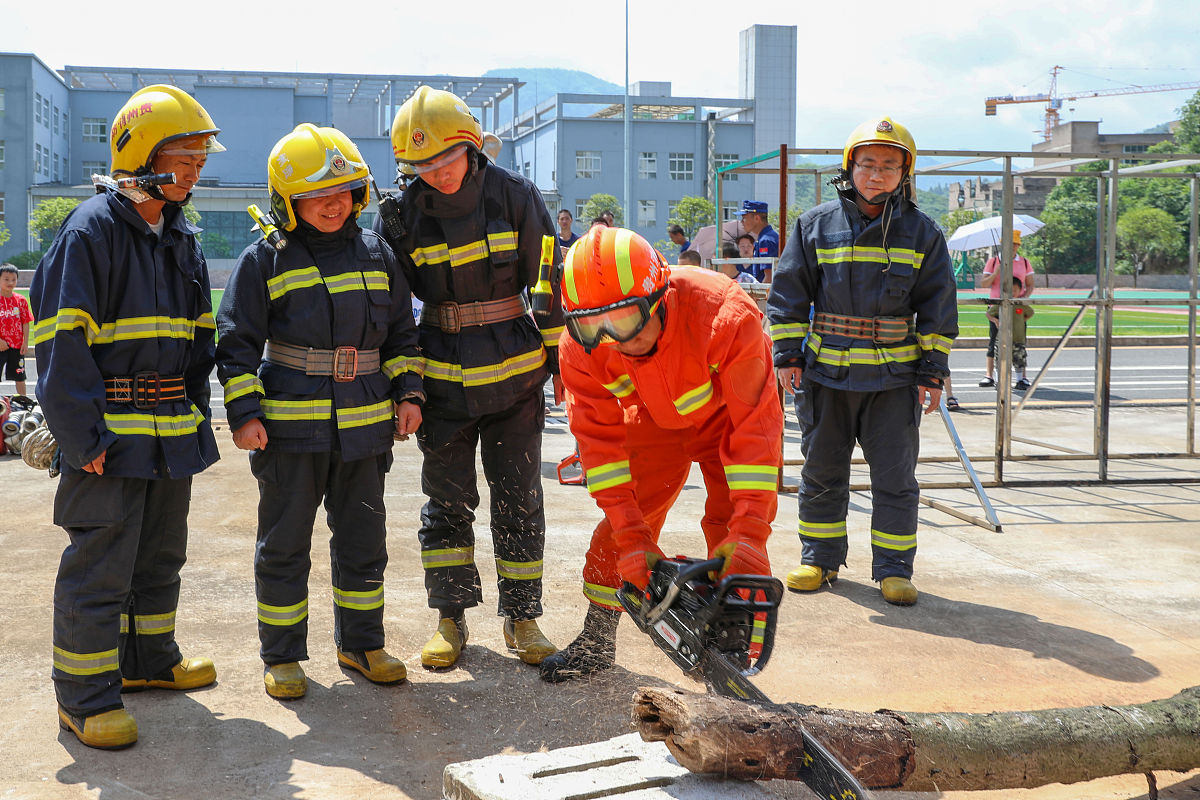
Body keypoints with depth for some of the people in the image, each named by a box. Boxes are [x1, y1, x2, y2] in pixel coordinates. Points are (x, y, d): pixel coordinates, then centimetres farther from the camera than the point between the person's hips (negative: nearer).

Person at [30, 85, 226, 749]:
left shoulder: (181, 237, 13)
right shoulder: (92, 231, -12)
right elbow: (61, 340, -16)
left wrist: (196, 411, 12)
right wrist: (83, 437, -19)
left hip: (173, 429, 8)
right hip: (111, 430, -8)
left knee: (161, 552, 18)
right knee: (100, 563, -3)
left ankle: (149, 658, 35)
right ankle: (84, 695, 8)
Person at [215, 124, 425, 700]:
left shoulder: (375, 254, 9)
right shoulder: (266, 261, -3)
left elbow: (401, 331, 15)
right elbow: (237, 341, -2)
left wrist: (409, 393, 6)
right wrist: (243, 413, -9)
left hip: (365, 424, 4)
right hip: (290, 425, -3)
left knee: (363, 539, 12)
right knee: (284, 542, 5)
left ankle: (360, 643, 28)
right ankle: (281, 655, 18)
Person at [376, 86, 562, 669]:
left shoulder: (514, 196, -6)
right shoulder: (404, 212, -4)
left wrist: (559, 355, 4)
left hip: (515, 370, 0)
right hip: (443, 376, 1)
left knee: (518, 500, 6)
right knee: (447, 500, 7)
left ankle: (521, 617, 19)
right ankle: (451, 619, 20)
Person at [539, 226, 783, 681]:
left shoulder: (724, 315, -42)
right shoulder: (582, 345, -30)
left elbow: (756, 426, -40)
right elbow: (599, 439, -24)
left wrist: (749, 535, -44)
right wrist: (632, 539, -31)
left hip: (729, 417, -3)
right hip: (654, 422, 3)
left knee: (730, 531, -11)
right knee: (617, 528, 3)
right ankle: (596, 642, 22)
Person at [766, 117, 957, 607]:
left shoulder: (922, 234, 3)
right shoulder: (815, 226, 2)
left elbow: (938, 308, 5)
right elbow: (788, 293, 5)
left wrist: (933, 372, 1)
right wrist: (787, 356, -1)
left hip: (894, 378, 0)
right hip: (826, 372, 1)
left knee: (895, 477, 3)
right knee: (822, 471, 10)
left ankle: (893, 569, 14)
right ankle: (819, 558, 24)